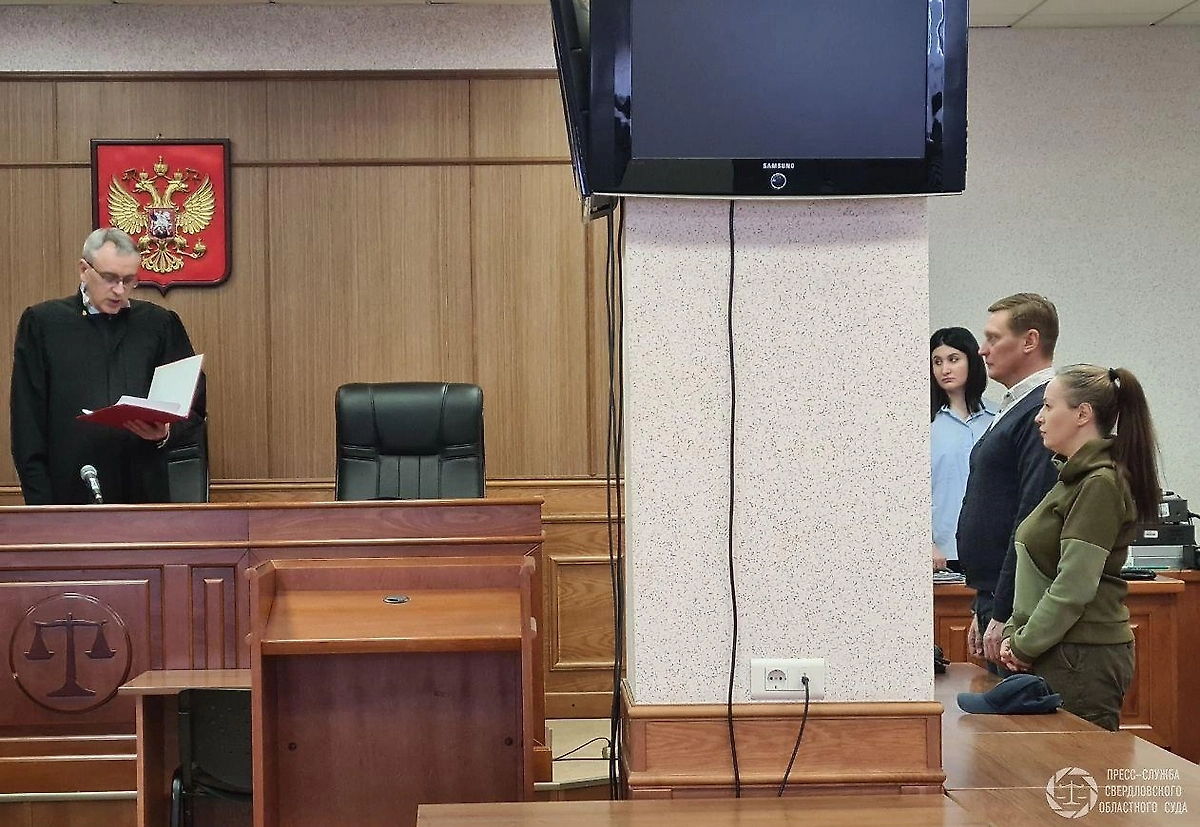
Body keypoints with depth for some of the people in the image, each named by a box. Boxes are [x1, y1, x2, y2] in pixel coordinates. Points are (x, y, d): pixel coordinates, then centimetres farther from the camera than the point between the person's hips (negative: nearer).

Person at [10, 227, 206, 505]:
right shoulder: (42, 323, 6)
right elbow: (28, 418, 2)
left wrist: (165, 433, -9)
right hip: (69, 490, -1)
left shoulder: (160, 324, 10)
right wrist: (39, 500, -5)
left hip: (144, 490, 1)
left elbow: (194, 406, 13)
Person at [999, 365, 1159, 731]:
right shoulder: (1074, 478, 16)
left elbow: (1075, 585, -20)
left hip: (1085, 658, -9)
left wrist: (1024, 646, -12)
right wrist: (1013, 633, 8)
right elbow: (1039, 571, 19)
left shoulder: (1100, 484, -14)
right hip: (1061, 655, 9)